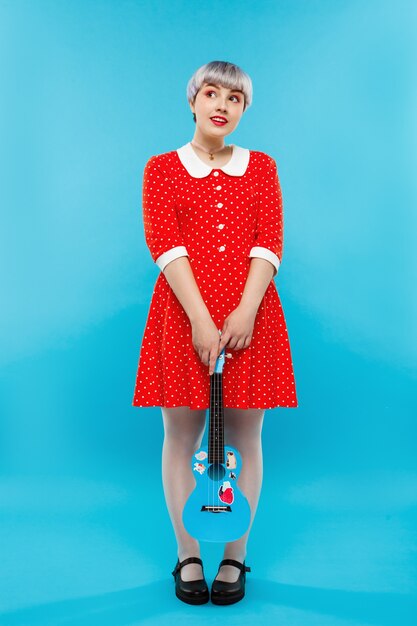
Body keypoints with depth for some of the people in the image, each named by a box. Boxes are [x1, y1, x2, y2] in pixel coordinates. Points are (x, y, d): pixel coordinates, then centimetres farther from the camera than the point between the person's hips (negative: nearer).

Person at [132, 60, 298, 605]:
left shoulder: (262, 167, 13)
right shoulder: (162, 168, 8)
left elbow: (269, 244, 1)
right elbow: (165, 244, -5)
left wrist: (246, 311, -15)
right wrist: (201, 319, -17)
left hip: (250, 313, 1)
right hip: (183, 312, -1)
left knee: (244, 438, 5)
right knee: (181, 438, 4)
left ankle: (236, 556, 20)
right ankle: (188, 556, 20)